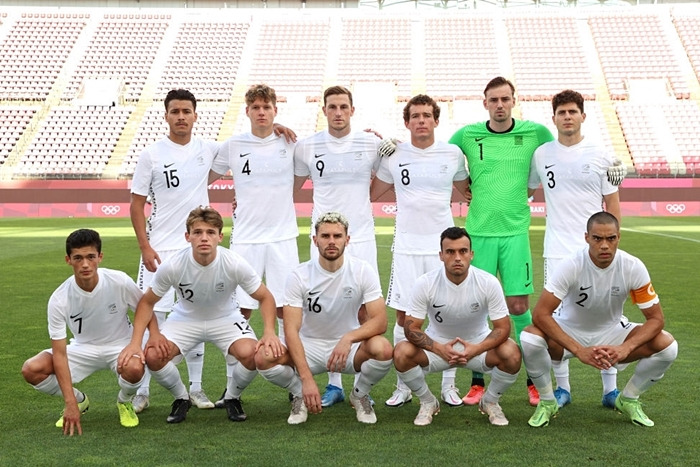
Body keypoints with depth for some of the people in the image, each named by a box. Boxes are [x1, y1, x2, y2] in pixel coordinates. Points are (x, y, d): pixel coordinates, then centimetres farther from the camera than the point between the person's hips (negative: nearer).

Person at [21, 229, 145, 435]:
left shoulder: (120, 282, -22)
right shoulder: (59, 299, -21)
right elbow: (59, 353, -19)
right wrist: (70, 404, -25)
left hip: (119, 346, -1)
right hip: (83, 348, 2)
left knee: (134, 368, -37)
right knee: (31, 370, -21)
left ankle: (124, 402, 2)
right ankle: (79, 400, 8)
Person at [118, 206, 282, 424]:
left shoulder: (235, 264, -26)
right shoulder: (172, 266, -25)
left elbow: (265, 297, -13)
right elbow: (147, 302, -11)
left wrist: (269, 332, -30)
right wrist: (136, 342, -23)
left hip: (225, 318, 0)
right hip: (184, 319, 1)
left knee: (251, 354, -29)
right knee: (152, 356, -25)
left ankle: (232, 397, 6)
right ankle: (181, 398, 8)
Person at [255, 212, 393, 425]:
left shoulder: (363, 271, -12)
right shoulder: (299, 275, -14)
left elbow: (380, 321, -17)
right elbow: (291, 330, -19)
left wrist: (348, 338, -38)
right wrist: (307, 379, -31)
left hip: (349, 346, 0)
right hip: (309, 347, 0)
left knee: (383, 349, -33)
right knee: (263, 357, -28)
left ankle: (360, 394, 2)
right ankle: (300, 394, 5)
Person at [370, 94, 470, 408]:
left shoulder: (453, 155, 5)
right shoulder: (394, 155, 4)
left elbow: (465, 189, 22)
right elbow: (370, 194, 15)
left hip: (443, 244, 0)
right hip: (406, 246, 0)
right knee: (403, 316, 2)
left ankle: (449, 385, 12)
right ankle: (403, 387, 12)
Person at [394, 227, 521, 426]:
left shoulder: (488, 283, -20)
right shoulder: (425, 283, -20)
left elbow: (503, 328, -16)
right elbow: (411, 327, -17)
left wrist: (476, 349, -35)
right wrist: (439, 349, -34)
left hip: (478, 344, 0)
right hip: (437, 344, 0)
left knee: (512, 354, -30)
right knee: (402, 353, -29)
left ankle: (490, 402, 2)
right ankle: (428, 402, 1)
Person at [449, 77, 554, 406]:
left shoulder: (535, 133, 1)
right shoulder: (466, 135, 2)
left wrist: (528, 186, 8)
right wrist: (466, 187, 7)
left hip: (515, 231, 0)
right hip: (478, 231, 1)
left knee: (518, 306, 0)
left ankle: (534, 380, 14)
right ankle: (478, 383, 13)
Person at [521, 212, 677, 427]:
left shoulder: (633, 267, -19)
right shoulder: (571, 266, -26)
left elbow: (656, 318, -14)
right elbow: (541, 314, -29)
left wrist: (626, 348, -32)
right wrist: (578, 350, -38)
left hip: (611, 333, 2)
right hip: (569, 332, -2)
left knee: (667, 345, -21)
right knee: (529, 339, -33)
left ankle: (629, 399, 6)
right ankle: (547, 402, -5)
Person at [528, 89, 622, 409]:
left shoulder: (600, 155, 1)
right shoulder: (541, 154, 5)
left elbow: (612, 203, 5)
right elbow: (526, 191, 19)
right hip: (557, 250, 1)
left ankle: (610, 389, 12)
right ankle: (562, 388, 14)